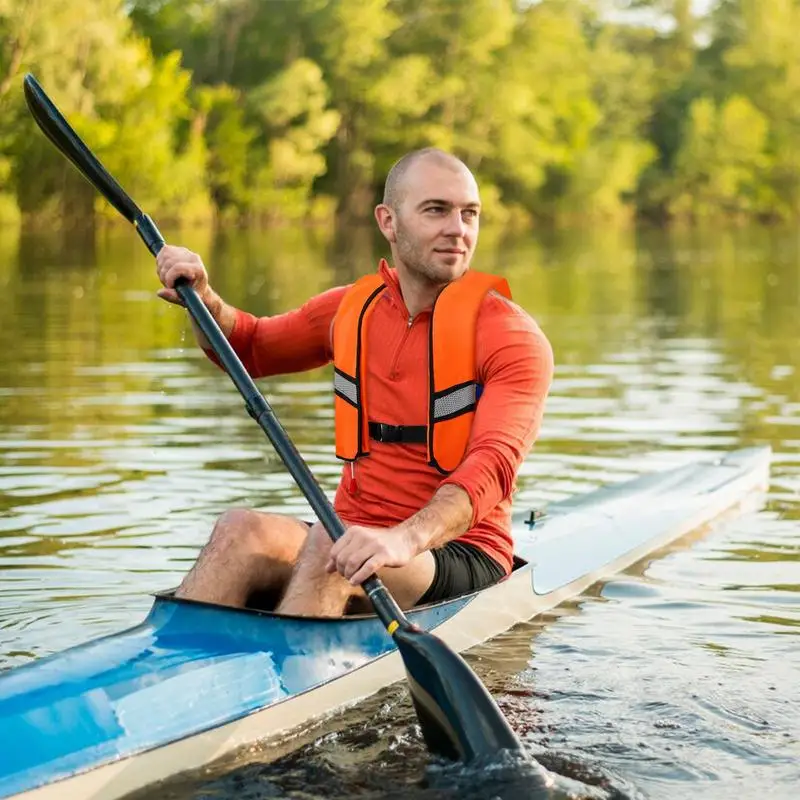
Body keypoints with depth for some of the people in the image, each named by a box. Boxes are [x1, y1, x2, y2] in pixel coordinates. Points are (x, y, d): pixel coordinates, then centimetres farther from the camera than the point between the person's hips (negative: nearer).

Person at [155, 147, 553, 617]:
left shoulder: (513, 338, -7)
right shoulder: (353, 309, 11)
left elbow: (493, 464, -24)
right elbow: (250, 348, 29)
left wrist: (405, 539, -43)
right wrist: (204, 300, 5)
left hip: (459, 557, -5)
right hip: (357, 541, 5)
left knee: (327, 544, -34)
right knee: (243, 530, -26)